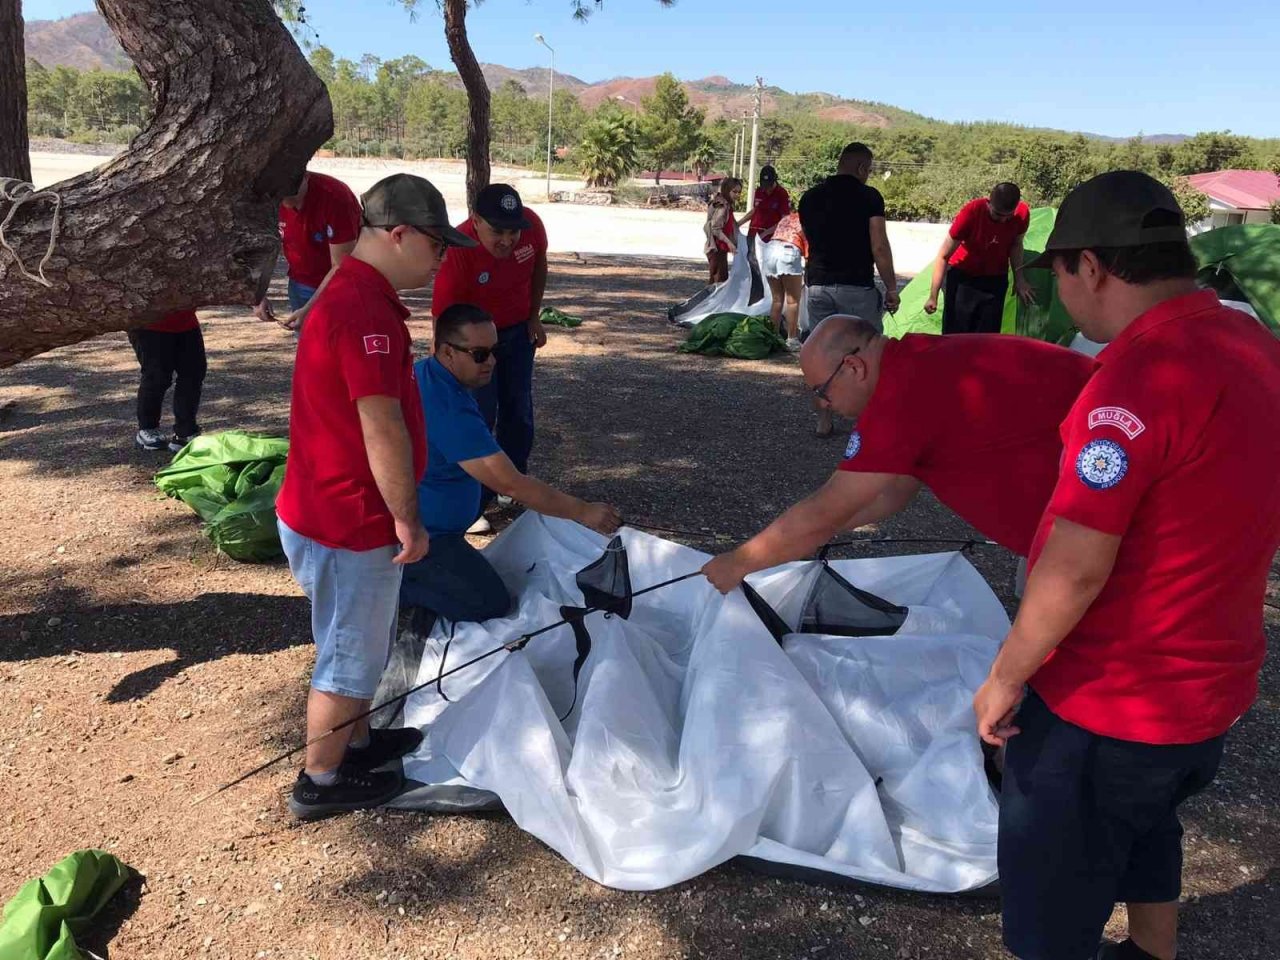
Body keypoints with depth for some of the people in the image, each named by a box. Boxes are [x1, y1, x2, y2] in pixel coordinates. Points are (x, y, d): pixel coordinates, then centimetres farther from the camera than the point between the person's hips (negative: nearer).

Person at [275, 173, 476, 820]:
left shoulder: (353, 294, 10)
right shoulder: (366, 309, -25)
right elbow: (383, 431, -26)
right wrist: (408, 520, -16)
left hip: (331, 511, 10)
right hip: (349, 524, -10)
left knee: (360, 642, 25)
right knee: (349, 654, 8)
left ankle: (355, 740, 44)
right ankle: (321, 782, 26)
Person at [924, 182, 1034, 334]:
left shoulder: (1022, 213, -19)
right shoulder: (971, 212, -28)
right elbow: (943, 256, -22)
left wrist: (1019, 279, -2)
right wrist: (933, 296, -24)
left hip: (995, 278, 3)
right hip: (963, 275, -3)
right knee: (954, 333, -10)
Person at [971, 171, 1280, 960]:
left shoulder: (1141, 376, -28)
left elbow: (1075, 570, -28)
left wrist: (1006, 674, -15)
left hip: (1107, 702, -9)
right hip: (1213, 681, 9)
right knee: (1145, 834, 32)